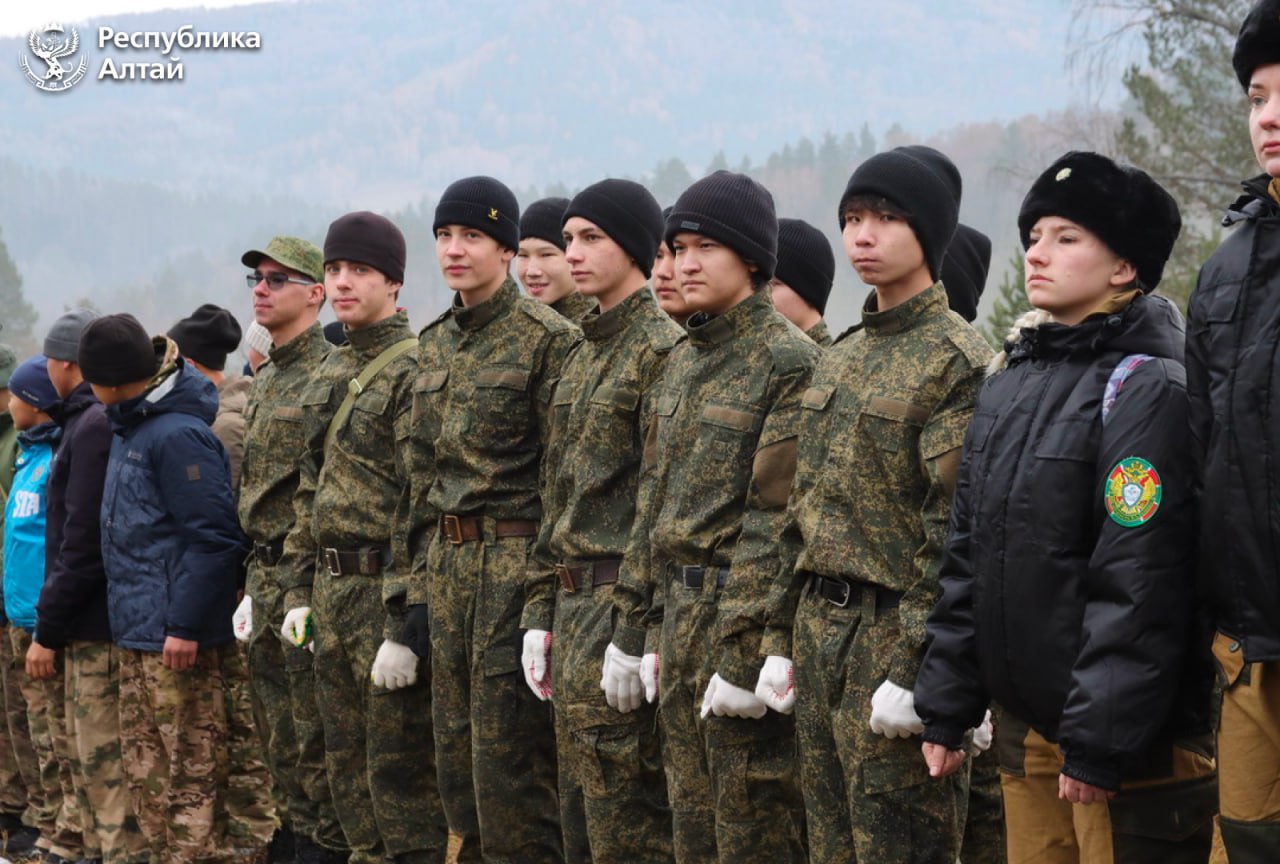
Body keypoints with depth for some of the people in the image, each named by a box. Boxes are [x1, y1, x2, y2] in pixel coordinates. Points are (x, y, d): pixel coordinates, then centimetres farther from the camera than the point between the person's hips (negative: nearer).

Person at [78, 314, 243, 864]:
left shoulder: (178, 435, -16)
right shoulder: (132, 428, 14)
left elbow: (210, 538, -19)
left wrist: (184, 626, -21)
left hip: (175, 638, -10)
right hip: (136, 632, 10)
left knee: (191, 768, -3)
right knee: (142, 761, 14)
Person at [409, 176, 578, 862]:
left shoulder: (548, 339, -9)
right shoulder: (434, 344, 14)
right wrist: (420, 587, 13)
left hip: (515, 565, -7)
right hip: (447, 567, 8)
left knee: (508, 761, -6)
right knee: (457, 754, 10)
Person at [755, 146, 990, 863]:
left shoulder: (958, 360, -11)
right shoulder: (843, 357, 15)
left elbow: (956, 532, -17)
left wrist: (915, 668, -20)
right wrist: (781, 637, 13)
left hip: (894, 635, -8)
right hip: (821, 629, 8)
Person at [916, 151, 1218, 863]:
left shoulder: (1145, 387, -11)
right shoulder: (1011, 382, 14)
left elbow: (1139, 585, -18)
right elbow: (969, 556, 16)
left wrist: (1098, 743, -21)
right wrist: (946, 708, 12)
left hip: (1126, 748, -7)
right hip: (1026, 726, 8)